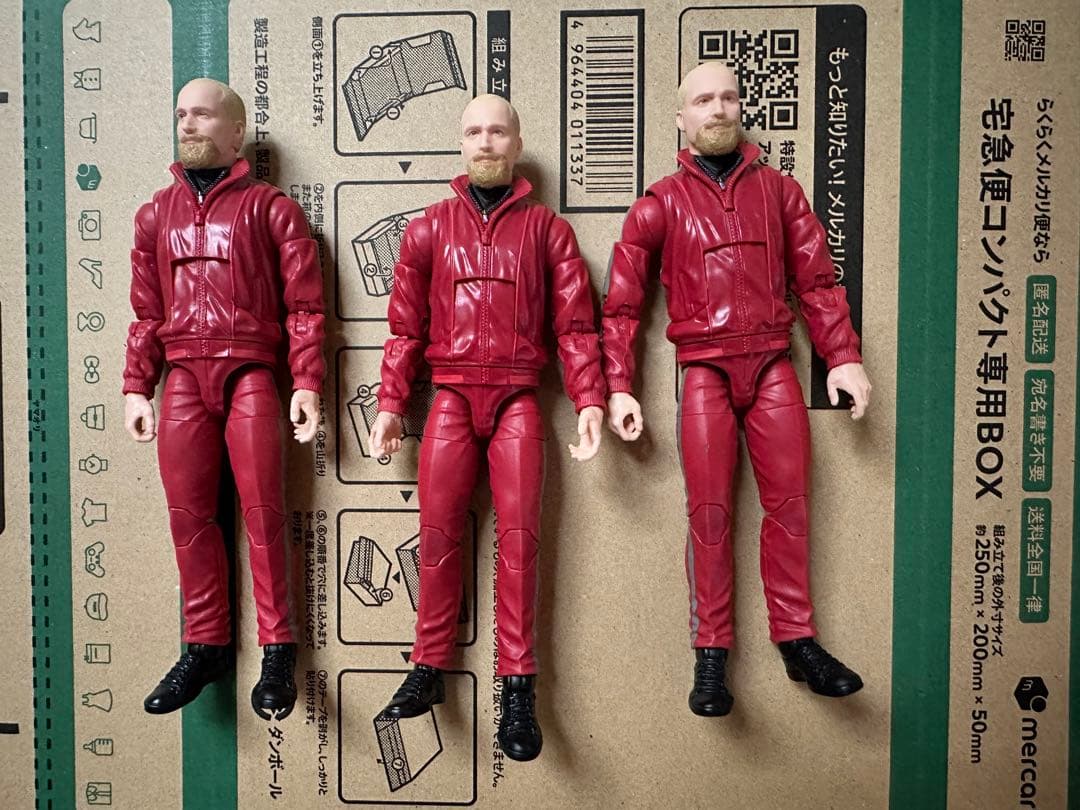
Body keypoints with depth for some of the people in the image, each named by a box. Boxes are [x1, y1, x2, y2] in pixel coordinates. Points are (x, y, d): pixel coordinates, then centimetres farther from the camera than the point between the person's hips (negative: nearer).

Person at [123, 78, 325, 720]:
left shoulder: (271, 208, 5)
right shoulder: (157, 215, 18)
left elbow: (303, 305, -1)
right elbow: (147, 312, 16)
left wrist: (307, 383, -9)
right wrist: (136, 388, 9)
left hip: (250, 375, -4)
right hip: (182, 378, 4)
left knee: (263, 512, -3)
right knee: (189, 515, 5)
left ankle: (278, 650, 7)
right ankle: (206, 646, 17)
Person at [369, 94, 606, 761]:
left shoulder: (546, 228, 9)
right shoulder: (430, 228, 12)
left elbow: (576, 322, 4)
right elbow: (406, 324, 10)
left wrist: (590, 401, -6)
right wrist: (390, 404, 4)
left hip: (517, 399, -1)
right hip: (451, 398, 1)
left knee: (519, 534, -3)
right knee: (438, 532, 0)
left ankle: (518, 687, 3)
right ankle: (430, 669, 12)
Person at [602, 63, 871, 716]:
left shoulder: (778, 189, 12)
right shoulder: (660, 204, 5)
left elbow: (817, 279, 10)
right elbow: (621, 303, 4)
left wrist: (844, 356, 1)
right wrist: (619, 387, -4)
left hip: (773, 366, 2)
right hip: (705, 369, -2)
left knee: (789, 502, 3)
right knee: (710, 510, -1)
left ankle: (798, 641, 16)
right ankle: (711, 655, 9)